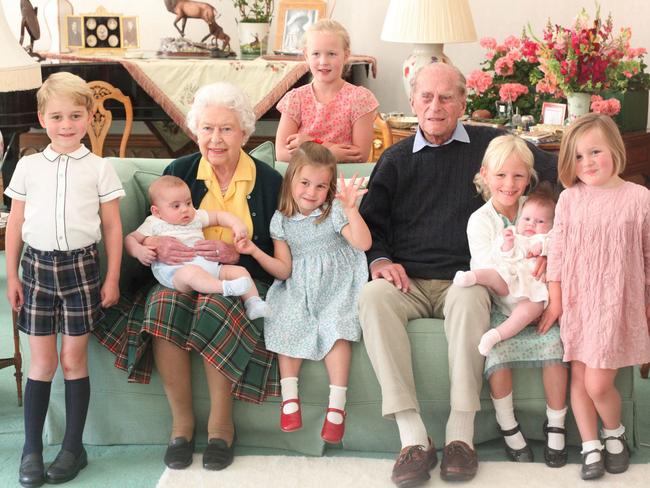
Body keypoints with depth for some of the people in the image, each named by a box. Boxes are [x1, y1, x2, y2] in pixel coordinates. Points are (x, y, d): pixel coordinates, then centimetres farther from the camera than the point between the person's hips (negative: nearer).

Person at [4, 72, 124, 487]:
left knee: (74, 358, 3)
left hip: (80, 266, -1)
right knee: (41, 360, 4)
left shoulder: (99, 169, 1)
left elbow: (113, 227, 3)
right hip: (37, 266, 1)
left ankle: (74, 447, 14)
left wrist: (112, 278, 0)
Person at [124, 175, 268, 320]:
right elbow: (130, 239, 13)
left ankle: (253, 304, -13)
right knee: (191, 272, -41)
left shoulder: (196, 216, 24)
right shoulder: (154, 224, 14)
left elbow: (219, 216, 29)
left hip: (208, 266, 6)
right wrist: (138, 250, -11)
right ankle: (225, 288, -53)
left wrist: (237, 224, 8)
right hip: (174, 271, -6)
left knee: (240, 271, -7)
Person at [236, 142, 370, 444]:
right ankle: (289, 397, -16)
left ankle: (336, 406, -27)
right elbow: (283, 270, 2)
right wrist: (255, 252, -12)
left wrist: (350, 209, -32)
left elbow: (363, 243, -20)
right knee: (287, 322, -23)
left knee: (336, 326, -27)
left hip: (336, 287, -3)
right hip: (299, 290, 3)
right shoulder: (282, 220, 5)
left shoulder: (334, 212, -4)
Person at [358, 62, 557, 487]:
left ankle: (462, 433, -33)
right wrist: (379, 260, -4)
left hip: (461, 279, -2)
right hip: (407, 282, 2)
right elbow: (371, 221, 16)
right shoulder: (395, 159, 18)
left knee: (470, 298, -38)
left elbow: (559, 173, 6)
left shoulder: (490, 145, 9)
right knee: (372, 297, -32)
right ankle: (413, 437, -35)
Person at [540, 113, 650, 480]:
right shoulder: (569, 198, 0)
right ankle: (591, 447, 21)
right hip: (577, 301, 3)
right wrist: (554, 301, 3)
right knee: (579, 377, 7)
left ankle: (615, 433, 22)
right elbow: (557, 251, 4)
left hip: (617, 302, -3)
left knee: (598, 383, -7)